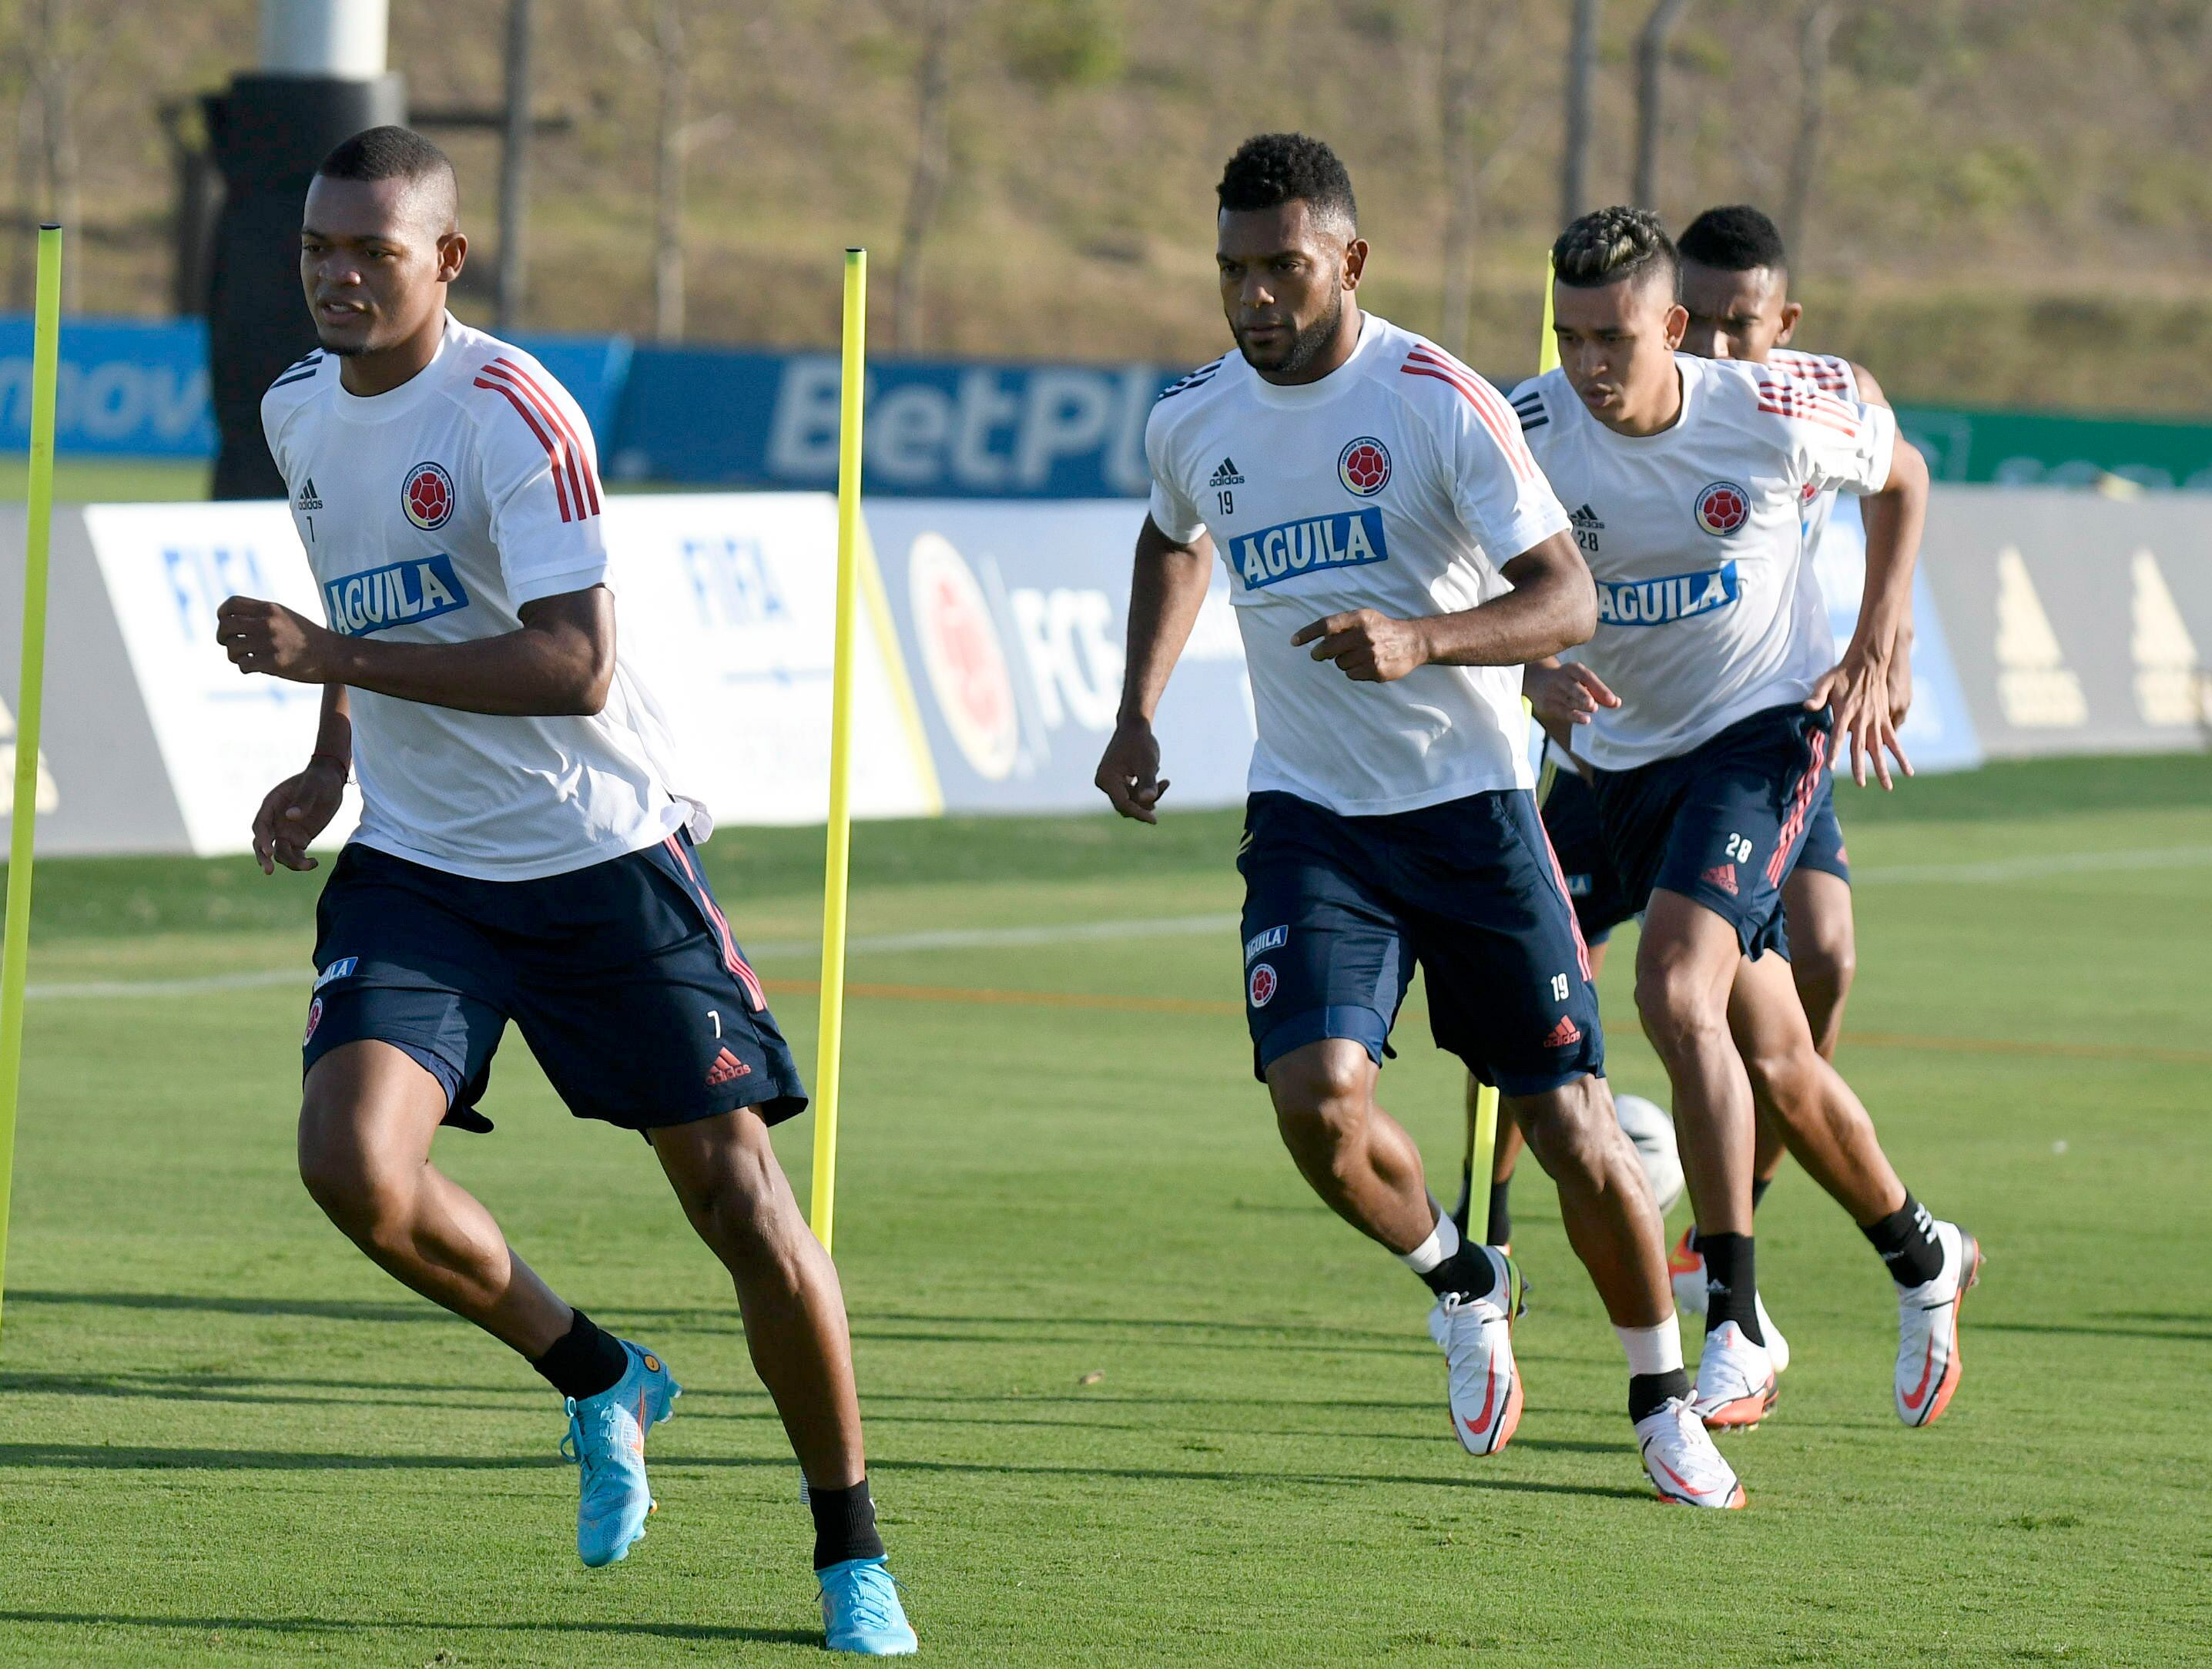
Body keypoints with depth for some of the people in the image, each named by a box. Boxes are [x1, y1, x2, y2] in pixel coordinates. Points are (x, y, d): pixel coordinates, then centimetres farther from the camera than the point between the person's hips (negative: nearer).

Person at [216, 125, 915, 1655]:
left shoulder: (510, 414, -17)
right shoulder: (300, 412, 6)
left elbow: (573, 668, -26)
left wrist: (326, 656, -26)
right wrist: (332, 764, 14)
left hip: (604, 853, -5)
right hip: (417, 866, 5)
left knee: (734, 1187, -5)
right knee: (354, 1164, -19)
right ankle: (599, 1384, 8)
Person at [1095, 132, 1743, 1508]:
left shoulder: (1439, 404, -12)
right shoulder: (1193, 421, 3)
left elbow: (1569, 598, -15)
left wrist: (1421, 640, -32)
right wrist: (1138, 715, 17)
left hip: (1469, 797, -3)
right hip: (1309, 814, 3)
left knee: (1574, 1134, -4)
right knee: (1317, 1097, -20)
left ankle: (1665, 1400, 20)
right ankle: (1464, 1287, 11)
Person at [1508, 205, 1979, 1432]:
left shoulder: (1773, 420, -17)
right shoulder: (1523, 432, -15)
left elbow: (1900, 478, 3)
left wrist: (1872, 656, -2)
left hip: (1765, 728, -4)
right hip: (1625, 754, 4)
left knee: (1678, 994, -26)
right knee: (1771, 1060, 11)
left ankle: (1736, 1339, -24)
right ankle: (1922, 1260, 37)